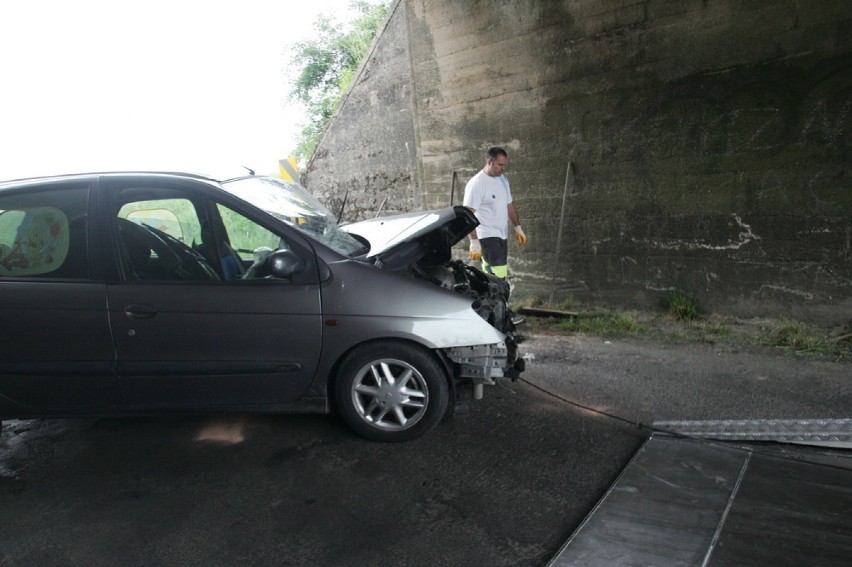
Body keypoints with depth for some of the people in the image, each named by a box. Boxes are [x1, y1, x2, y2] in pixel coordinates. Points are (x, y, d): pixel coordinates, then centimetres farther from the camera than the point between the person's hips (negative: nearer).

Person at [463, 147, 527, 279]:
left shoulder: (503, 179, 10)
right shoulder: (476, 184, -16)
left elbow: (509, 205, 21)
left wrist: (518, 228, 18)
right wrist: (474, 242, -24)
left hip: (502, 235, 8)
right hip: (487, 236, -8)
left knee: (490, 276, 12)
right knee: (498, 276, -17)